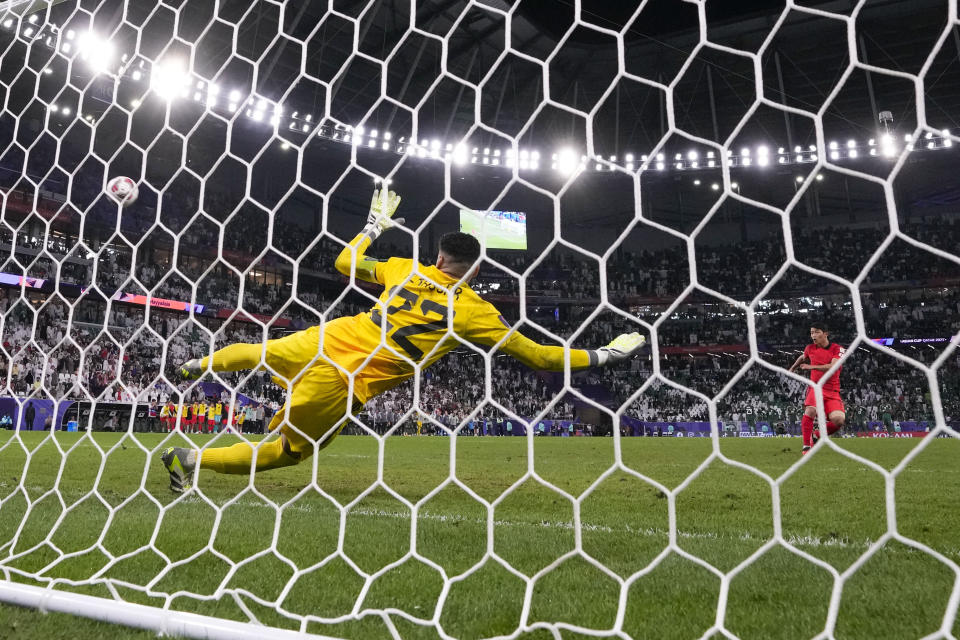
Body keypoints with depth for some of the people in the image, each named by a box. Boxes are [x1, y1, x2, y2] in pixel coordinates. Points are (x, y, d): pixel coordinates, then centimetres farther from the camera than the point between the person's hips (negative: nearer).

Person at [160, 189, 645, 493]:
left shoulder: (406, 270, 4)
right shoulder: (475, 311, -6)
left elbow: (345, 262, 17)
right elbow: (537, 356, -3)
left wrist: (375, 225, 31)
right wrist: (603, 354, 6)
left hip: (326, 340, 4)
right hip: (344, 385, -4)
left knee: (257, 353, 36)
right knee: (287, 452, 16)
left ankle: (203, 364, 54)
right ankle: (191, 460, 15)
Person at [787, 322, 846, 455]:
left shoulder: (838, 349, -3)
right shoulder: (810, 348, 8)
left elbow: (833, 367, -19)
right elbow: (802, 357, 32)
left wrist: (812, 367, -25)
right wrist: (792, 368, 40)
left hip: (833, 391, 0)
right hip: (815, 387, 1)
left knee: (839, 419, -20)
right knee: (811, 410, -30)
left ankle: (817, 435, 10)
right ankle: (806, 446, -20)